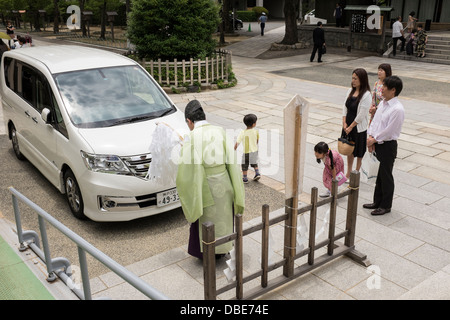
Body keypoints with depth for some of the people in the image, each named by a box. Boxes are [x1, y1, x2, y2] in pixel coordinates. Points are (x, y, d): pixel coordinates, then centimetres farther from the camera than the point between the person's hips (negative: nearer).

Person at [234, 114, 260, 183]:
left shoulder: (243, 133, -21)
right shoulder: (256, 131, -12)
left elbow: (237, 142, -18)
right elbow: (257, 140, 4)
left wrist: (234, 150, -6)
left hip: (246, 152, -3)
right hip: (255, 150, 3)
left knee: (244, 165, 15)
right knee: (254, 163, 29)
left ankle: (245, 178, 23)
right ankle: (257, 173, 17)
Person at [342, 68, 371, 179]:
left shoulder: (366, 95, -18)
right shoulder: (350, 91, 4)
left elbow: (361, 115, -18)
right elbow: (345, 107, 7)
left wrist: (351, 127, -13)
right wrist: (344, 123, -3)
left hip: (359, 128, -7)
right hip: (348, 126, 7)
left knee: (358, 153, 8)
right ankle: (348, 174, 31)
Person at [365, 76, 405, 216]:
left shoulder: (397, 109, -21)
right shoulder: (383, 103, 6)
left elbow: (389, 131, -21)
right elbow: (375, 120, 11)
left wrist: (374, 140, -12)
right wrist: (370, 137, -2)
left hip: (388, 146, -8)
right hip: (378, 144, 8)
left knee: (386, 176, 5)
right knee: (380, 175, 19)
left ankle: (386, 206, 21)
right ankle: (377, 202, 33)